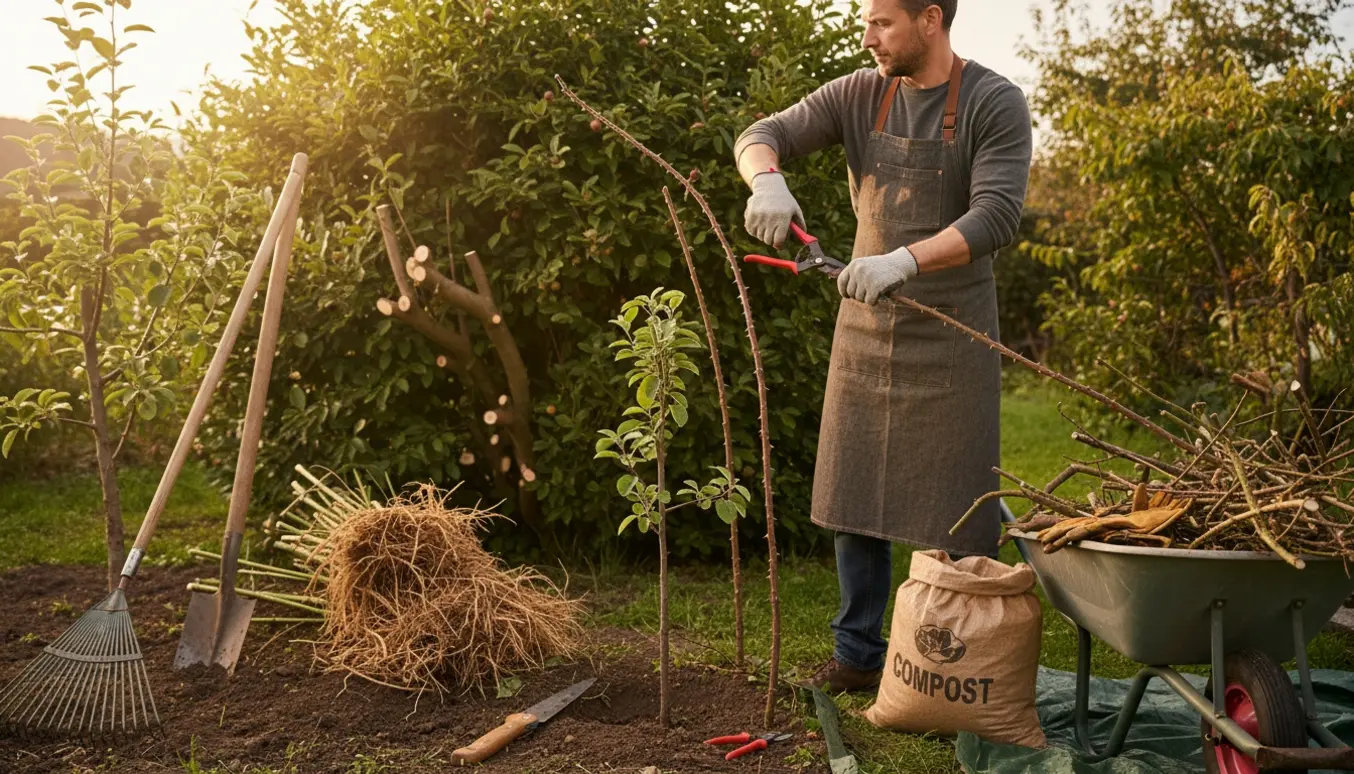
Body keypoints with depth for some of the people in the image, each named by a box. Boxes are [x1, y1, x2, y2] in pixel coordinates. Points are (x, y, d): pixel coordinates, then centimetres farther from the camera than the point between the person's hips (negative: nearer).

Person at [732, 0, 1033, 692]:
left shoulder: (995, 104, -10)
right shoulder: (858, 96, 4)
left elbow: (996, 216, -21)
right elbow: (763, 135, -1)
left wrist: (904, 260, -35)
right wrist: (767, 180, -25)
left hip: (950, 331, -4)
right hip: (865, 325, 5)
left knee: (957, 508, 0)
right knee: (853, 499, 9)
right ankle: (858, 654, 23)